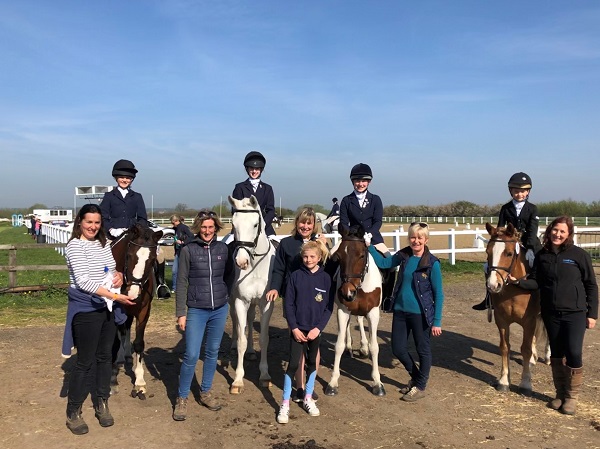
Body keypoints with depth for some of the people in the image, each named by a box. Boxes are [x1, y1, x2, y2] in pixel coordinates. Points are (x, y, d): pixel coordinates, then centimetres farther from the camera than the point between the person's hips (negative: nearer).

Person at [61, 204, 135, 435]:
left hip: (108, 308, 7)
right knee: (86, 361, 1)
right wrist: (115, 295, -27)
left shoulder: (104, 243, 7)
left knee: (105, 357, 15)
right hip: (86, 309, -7)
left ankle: (101, 404, 30)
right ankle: (73, 412, 18)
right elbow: (83, 281, -22)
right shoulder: (75, 245, -14)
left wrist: (119, 275, -6)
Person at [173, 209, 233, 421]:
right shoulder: (188, 250, -7)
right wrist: (181, 313, -8)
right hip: (196, 310, -3)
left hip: (220, 309, 3)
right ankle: (182, 398, 13)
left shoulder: (223, 248, 1)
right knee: (191, 355, -4)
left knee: (212, 353, 13)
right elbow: (181, 283, -6)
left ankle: (205, 392, 29)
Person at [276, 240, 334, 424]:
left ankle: (308, 399, 30)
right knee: (293, 364, -4)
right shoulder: (295, 276, -4)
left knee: (312, 363, 14)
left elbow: (329, 307, -2)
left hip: (315, 330, 2)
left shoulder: (326, 278, -2)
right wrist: (294, 328, -10)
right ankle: (285, 405, 6)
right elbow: (289, 304, -4)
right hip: (297, 329, -1)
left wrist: (318, 328, -11)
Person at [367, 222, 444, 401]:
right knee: (398, 349, 13)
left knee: (423, 351, 11)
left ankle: (420, 386, 31)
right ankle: (415, 377, 39)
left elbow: (438, 294, -10)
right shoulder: (403, 256, 0)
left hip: (421, 314, -5)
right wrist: (369, 246, 1)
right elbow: (383, 263, 13)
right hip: (400, 311, 5)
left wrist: (437, 322, -12)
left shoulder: (432, 263, -13)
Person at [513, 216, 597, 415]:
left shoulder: (579, 255, -7)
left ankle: (572, 397, 15)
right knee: (556, 354, 12)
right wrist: (519, 281, -16)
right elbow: (535, 282, 4)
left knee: (574, 354, -4)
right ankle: (560, 394, 27)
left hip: (575, 313, -3)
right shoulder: (542, 255, 3)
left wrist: (592, 314, -4)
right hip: (551, 313, 3)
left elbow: (591, 285, -2)